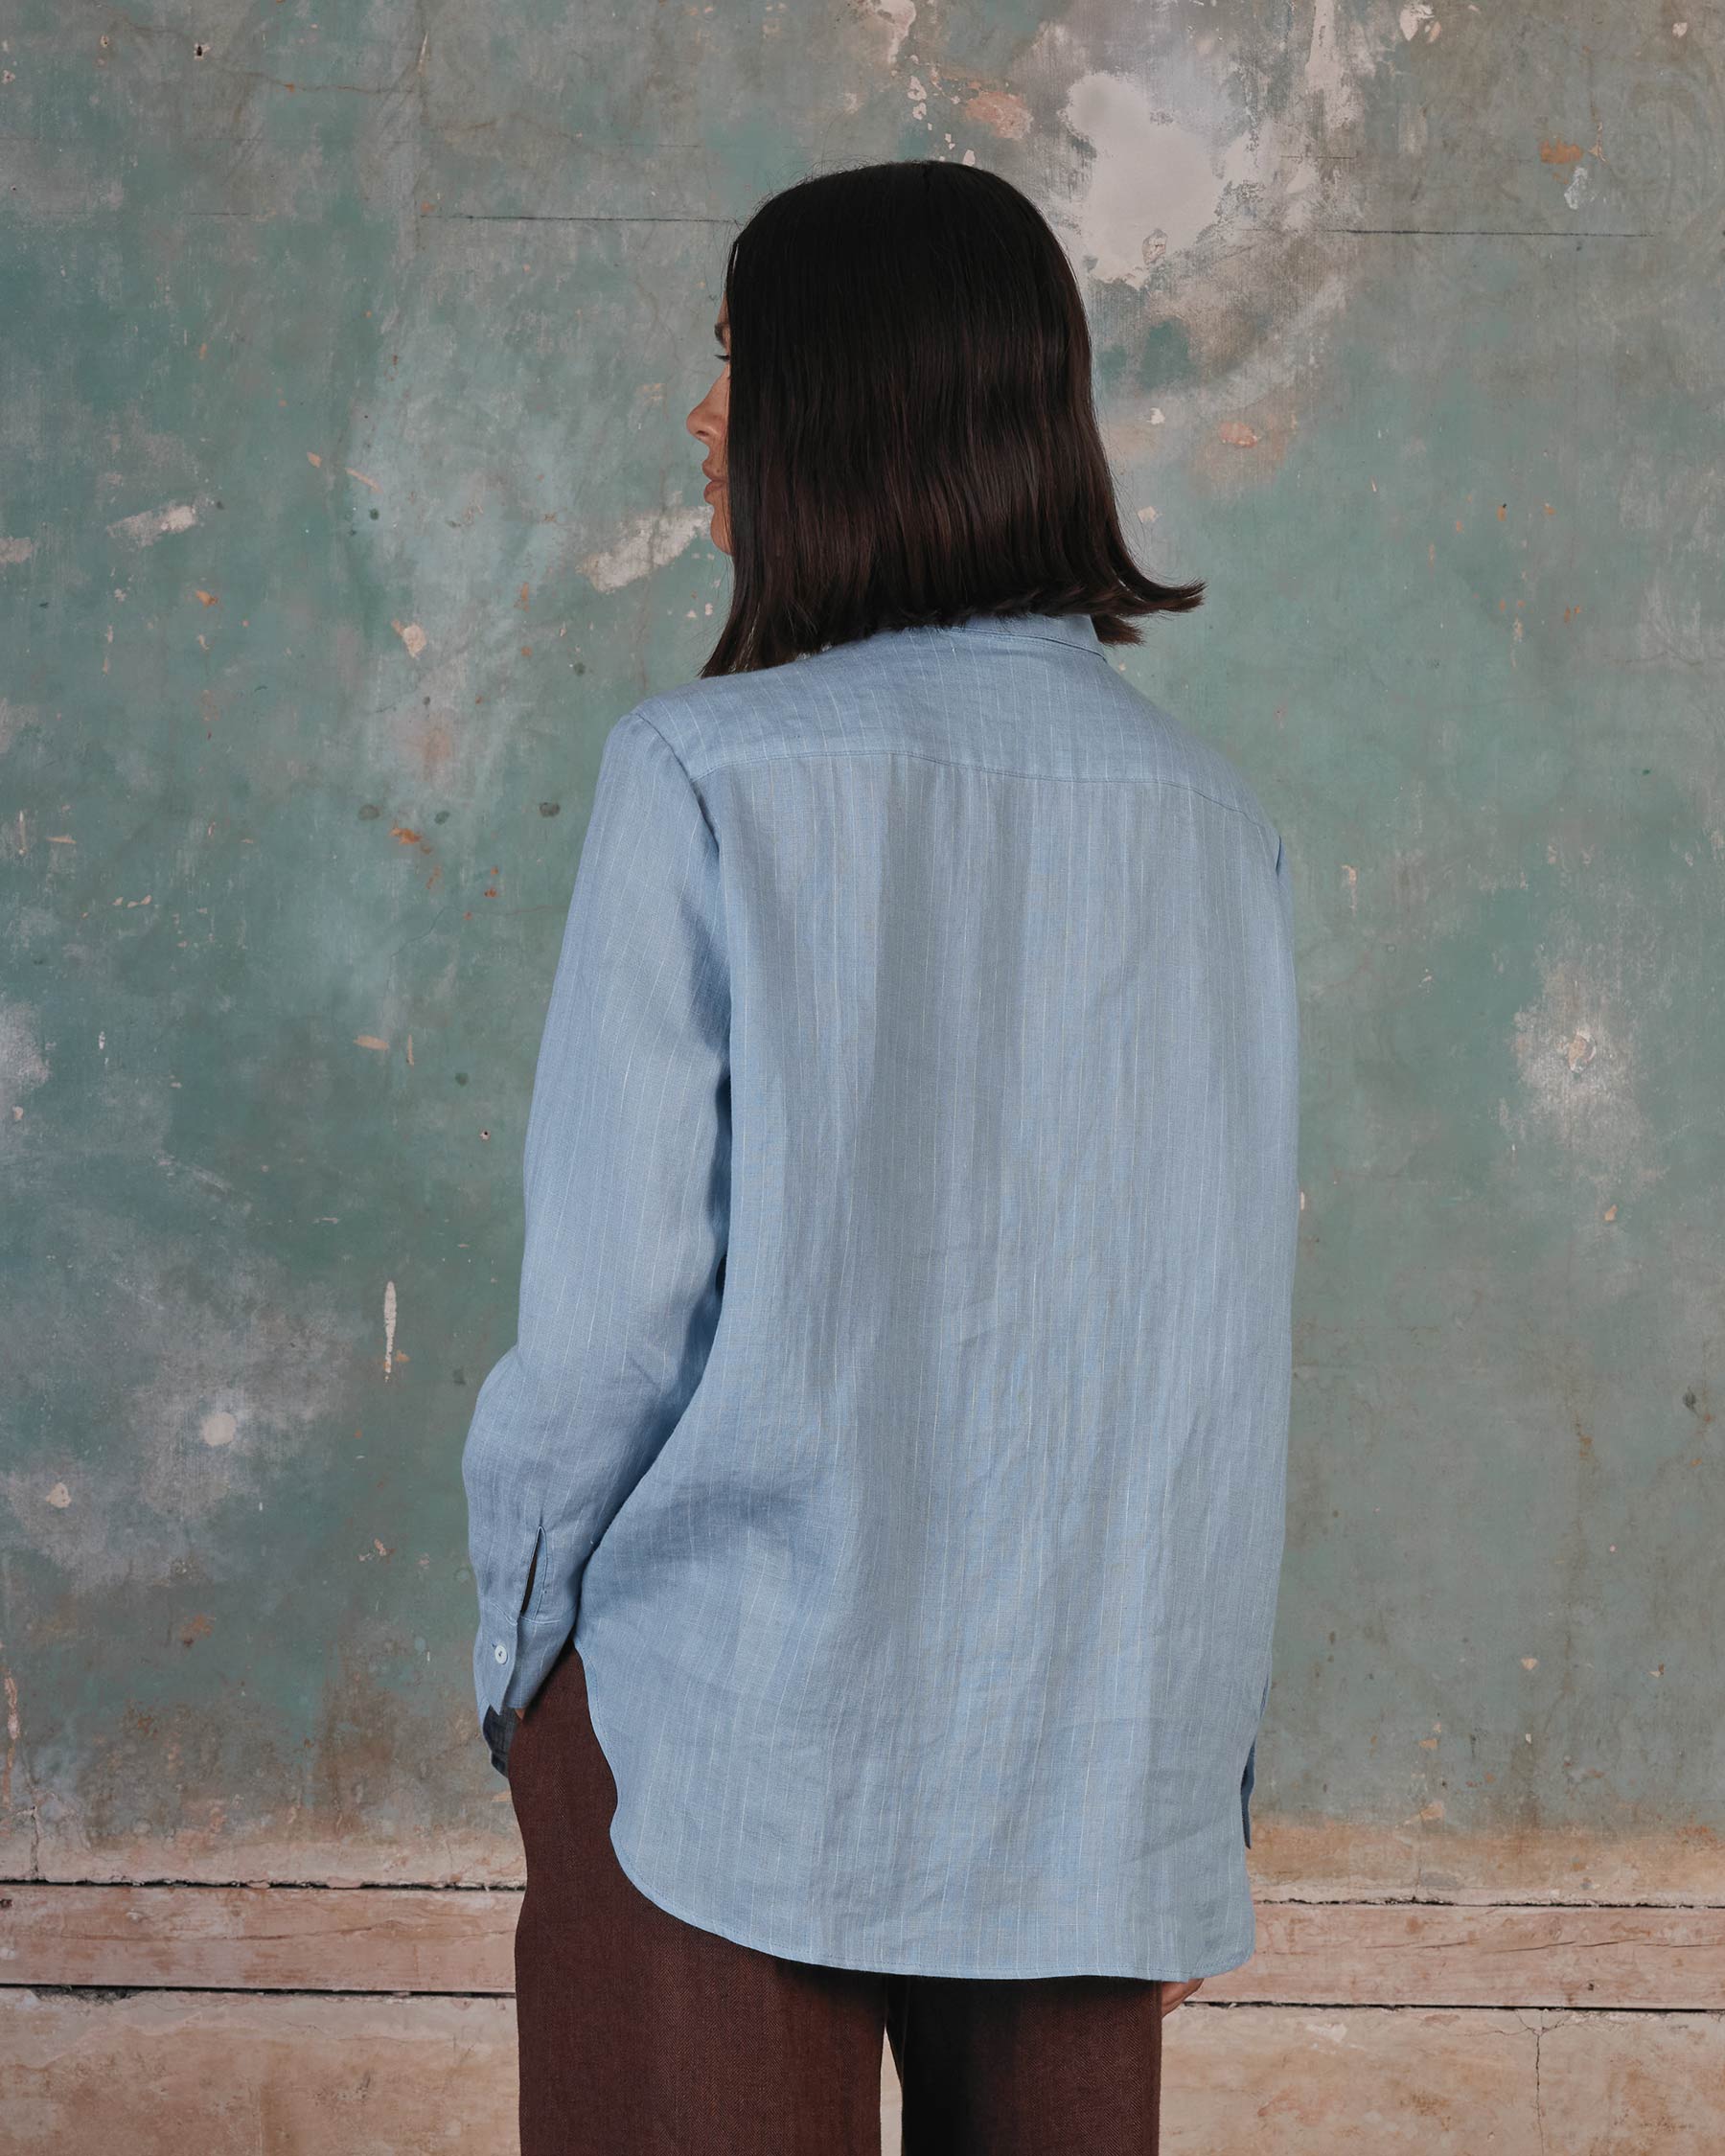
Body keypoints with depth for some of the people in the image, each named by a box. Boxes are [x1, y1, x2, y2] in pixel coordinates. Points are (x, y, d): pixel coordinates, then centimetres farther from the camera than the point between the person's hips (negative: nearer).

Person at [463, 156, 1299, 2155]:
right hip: (1099, 1747, 4)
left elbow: (616, 1294, -12)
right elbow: (1235, 1345, 3)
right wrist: (1207, 1774, 12)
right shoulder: (1212, 822, 1)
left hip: (736, 1717, -4)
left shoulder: (707, 776, -11)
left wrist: (515, 1648, 4)